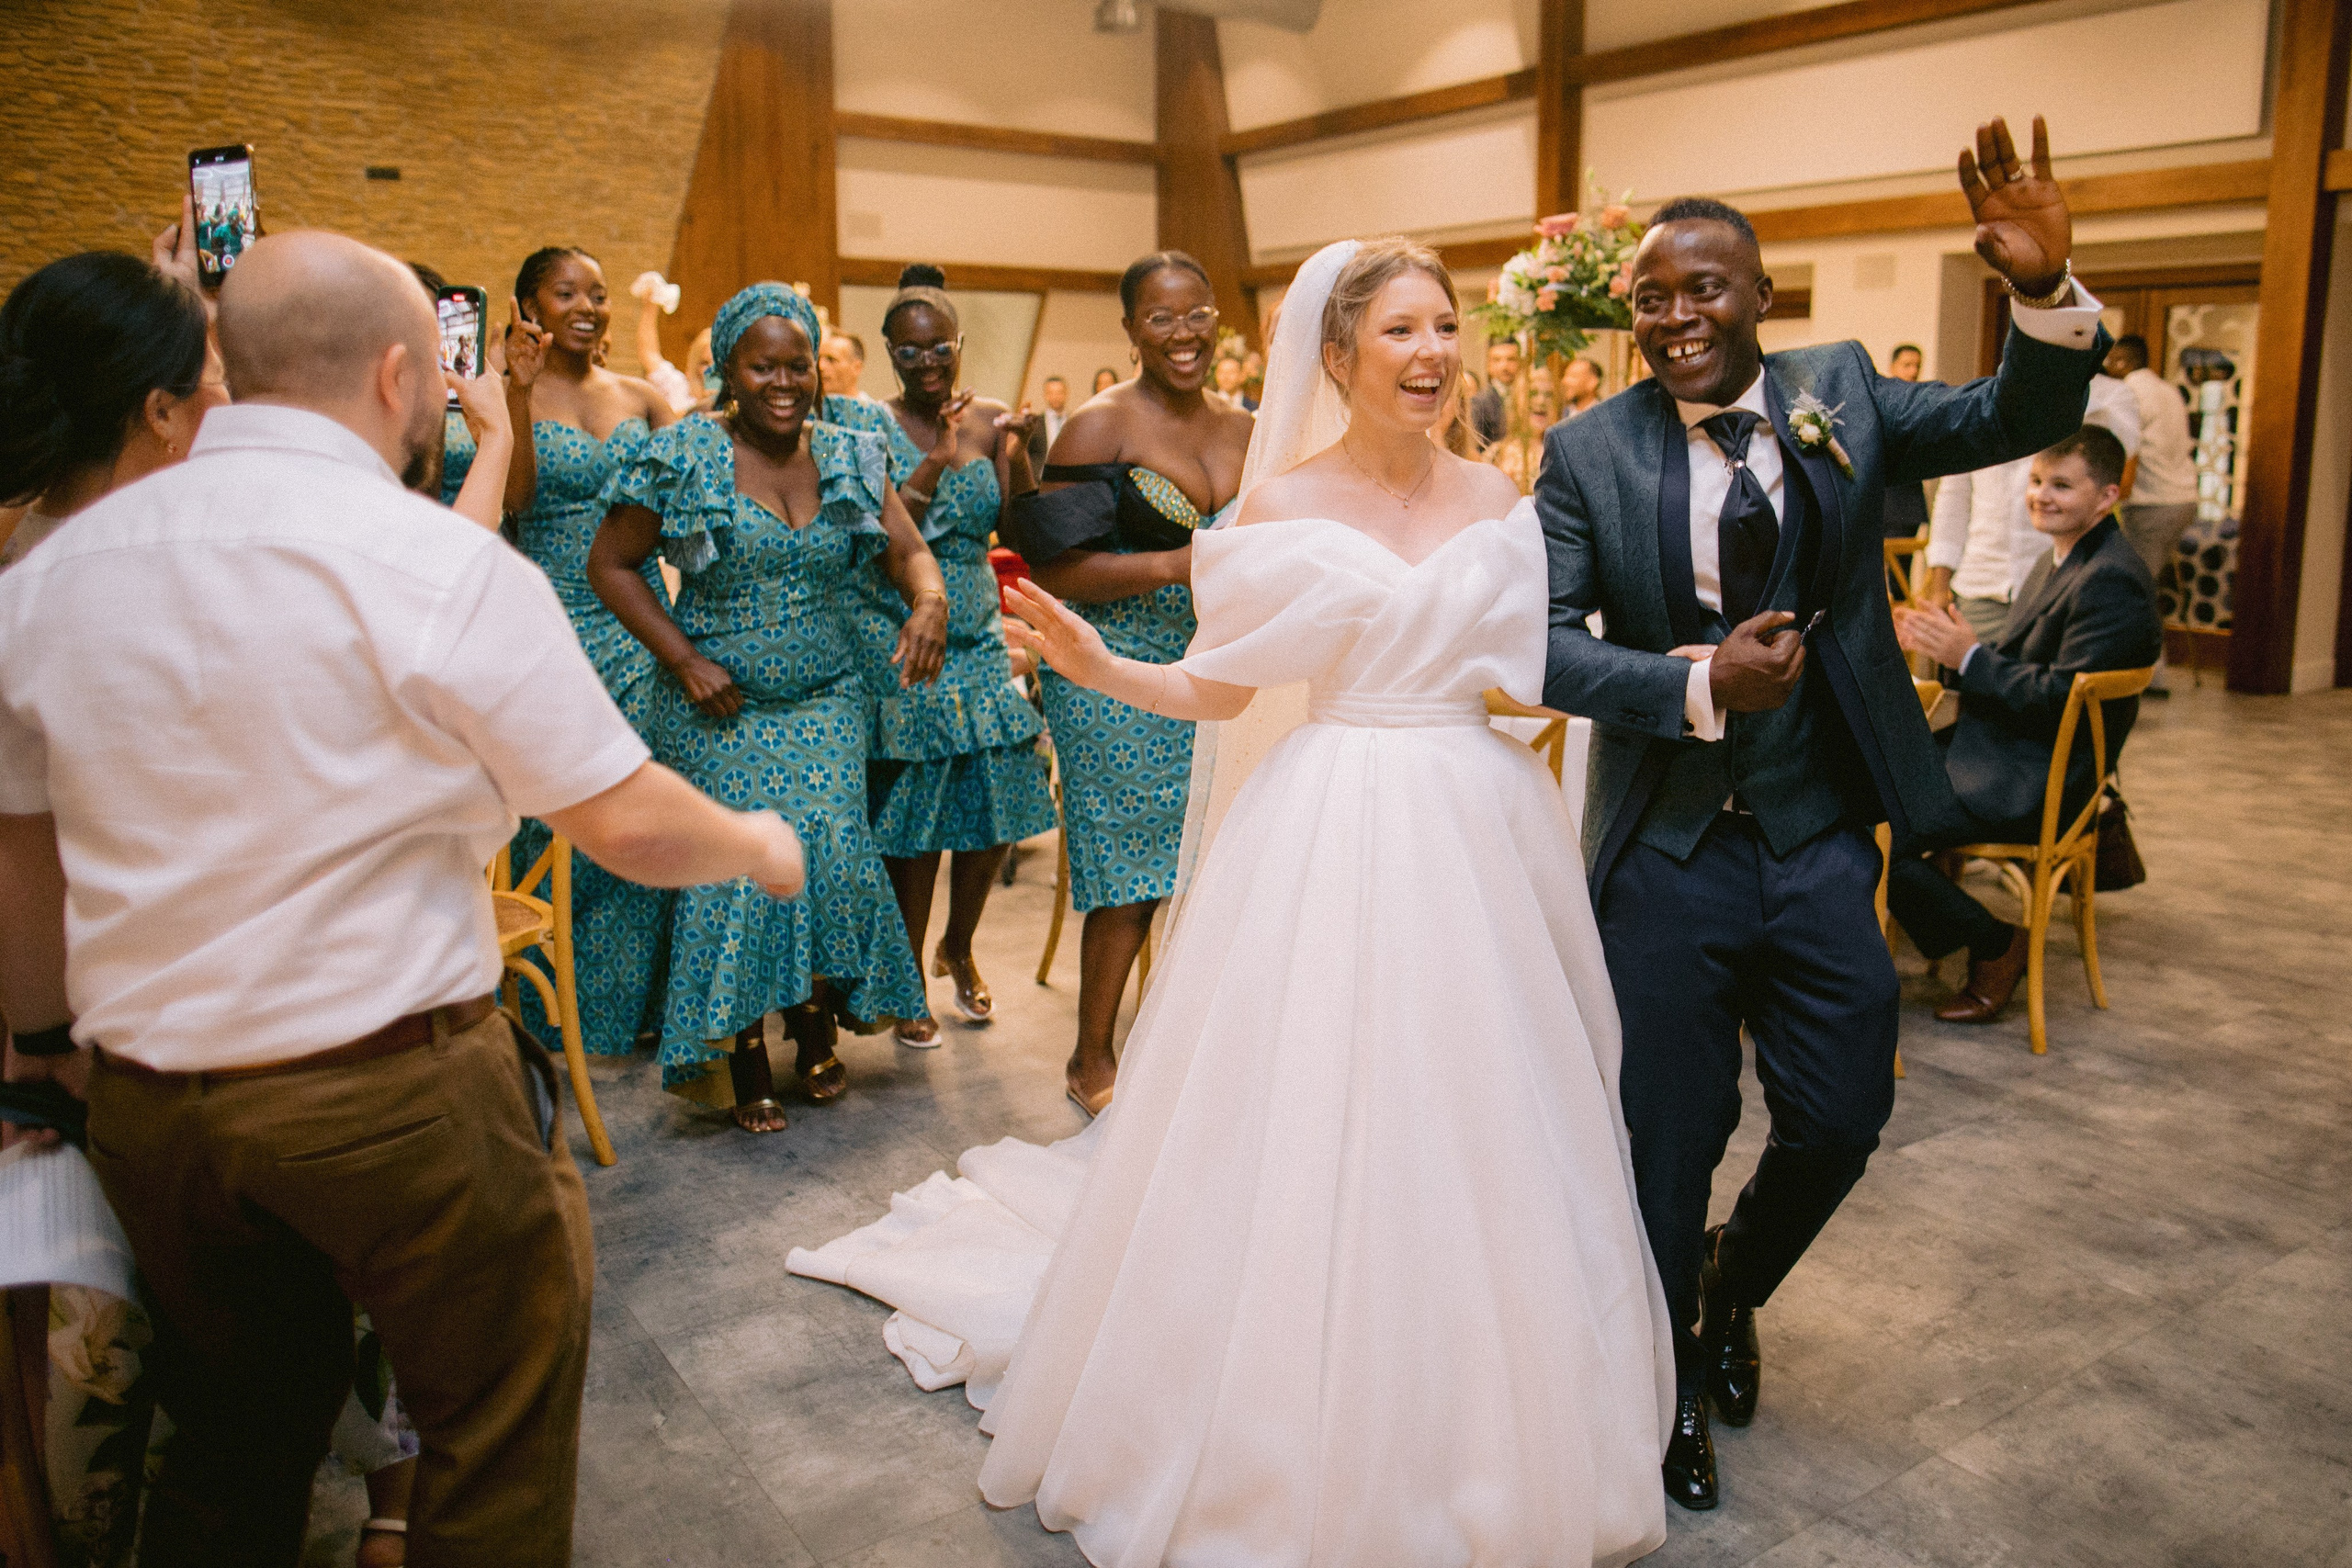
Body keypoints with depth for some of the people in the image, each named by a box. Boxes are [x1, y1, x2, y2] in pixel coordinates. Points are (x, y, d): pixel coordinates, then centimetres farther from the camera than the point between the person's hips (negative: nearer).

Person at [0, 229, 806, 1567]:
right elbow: (626, 822, -13)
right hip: (397, 1095, -6)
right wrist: (759, 846, 7)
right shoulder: (448, 568, -15)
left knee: (231, 1454, 24)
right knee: (499, 1452, 14)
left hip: (143, 1099, 6)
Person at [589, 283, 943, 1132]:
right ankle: (743, 1061, 9)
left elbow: (911, 552, 3)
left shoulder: (851, 456, 4)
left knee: (830, 852, -8)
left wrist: (929, 602, -21)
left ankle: (816, 1029, 13)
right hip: (719, 704, -2)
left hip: (826, 700, 3)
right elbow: (610, 564, -1)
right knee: (740, 866, -7)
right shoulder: (683, 457, -6)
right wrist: (683, 659, -10)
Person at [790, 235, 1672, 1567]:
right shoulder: (1284, 503, 0)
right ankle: (1306, 1446, 24)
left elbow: (1540, 672, 11)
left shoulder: (1497, 498, 8)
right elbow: (1221, 690, 1)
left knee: (1475, 1140, 9)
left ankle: (1482, 1440, 32)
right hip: (1333, 843, -3)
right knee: (1312, 1132, 3)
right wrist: (1095, 664, -12)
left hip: (1481, 835, 3)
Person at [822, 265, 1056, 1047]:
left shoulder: (991, 421, 4)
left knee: (994, 812, 6)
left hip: (976, 637, 4)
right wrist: (939, 461, -26)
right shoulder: (870, 425, -6)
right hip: (897, 644, -4)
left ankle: (958, 947, 33)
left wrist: (1017, 453, -18)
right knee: (914, 823, 0)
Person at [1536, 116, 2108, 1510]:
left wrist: (2047, 290, -26)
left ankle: (1733, 1288, 44)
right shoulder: (1590, 451, -7)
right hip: (1668, 856, -2)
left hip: (1825, 844, 3)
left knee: (1842, 1121, 11)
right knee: (1670, 1141, 11)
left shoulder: (1840, 394, 1)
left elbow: (2021, 420, -8)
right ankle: (1664, 1385, 36)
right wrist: (1698, 684, -24)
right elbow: (1549, 640, -12)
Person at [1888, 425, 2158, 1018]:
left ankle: (1997, 948, 1)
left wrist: (1969, 656, -17)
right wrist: (1944, 645, -3)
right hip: (2005, 752, 10)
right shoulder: (2060, 561, 15)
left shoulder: (2111, 580, -17)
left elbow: (2061, 697, -23)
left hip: (2038, 785, -10)